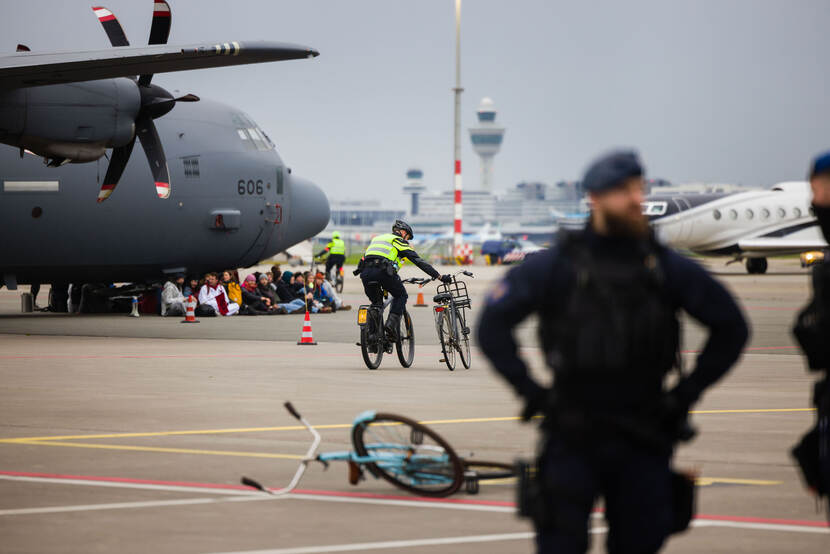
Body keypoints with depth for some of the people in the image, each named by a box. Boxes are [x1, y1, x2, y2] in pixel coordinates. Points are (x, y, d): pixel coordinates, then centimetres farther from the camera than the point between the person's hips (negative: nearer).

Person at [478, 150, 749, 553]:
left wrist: (686, 393, 3)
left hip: (643, 442, 2)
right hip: (572, 438, -2)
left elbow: (730, 327, 9)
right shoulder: (555, 267, -4)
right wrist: (532, 393, -7)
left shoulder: (667, 268, 2)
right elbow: (492, 327, -2)